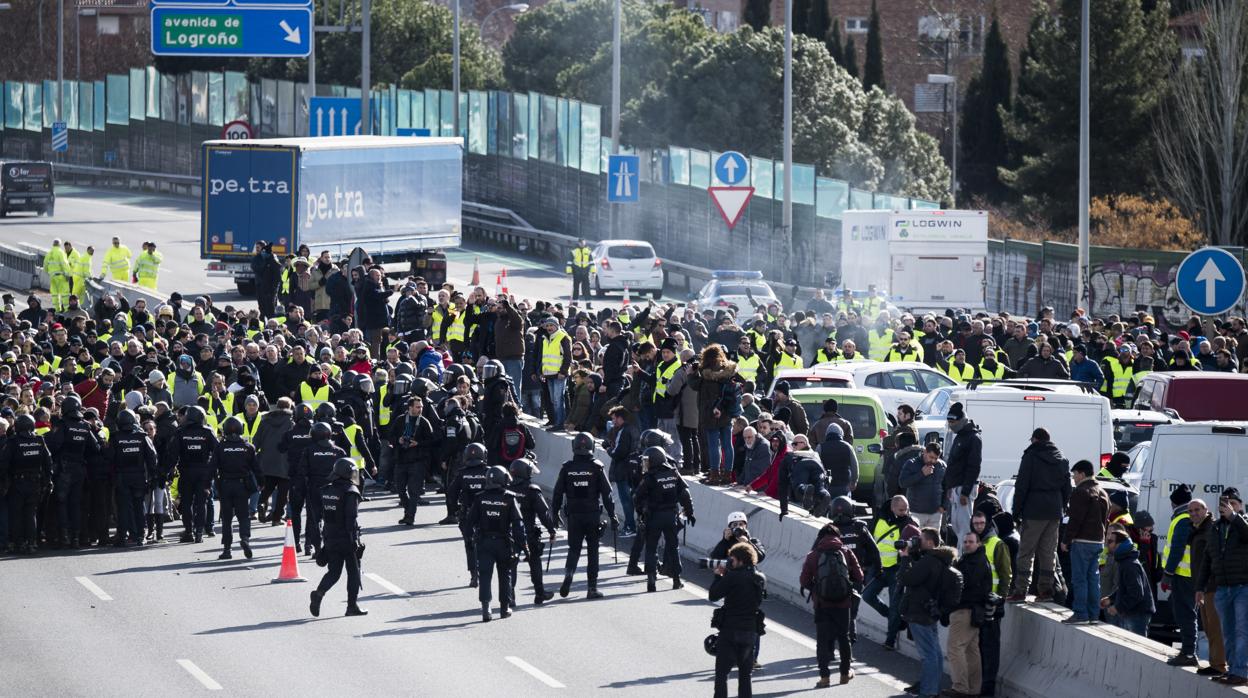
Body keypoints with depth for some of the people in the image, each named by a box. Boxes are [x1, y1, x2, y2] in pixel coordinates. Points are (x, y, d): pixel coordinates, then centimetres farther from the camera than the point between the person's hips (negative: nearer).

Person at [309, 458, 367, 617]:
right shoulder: (350, 492, -14)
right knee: (353, 572, 8)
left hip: (330, 538, 5)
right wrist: (355, 540, -17)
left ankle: (319, 592, -14)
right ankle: (352, 605, 9)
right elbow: (352, 519, -19)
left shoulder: (324, 490, 6)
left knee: (334, 571, 11)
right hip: (347, 538, -5)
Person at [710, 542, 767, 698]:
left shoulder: (733, 577, -16)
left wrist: (718, 576, 5)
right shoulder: (760, 579, 3)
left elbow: (713, 596, -10)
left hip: (730, 631, -5)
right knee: (745, 674, 13)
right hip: (751, 631, 5)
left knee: (721, 673, 2)